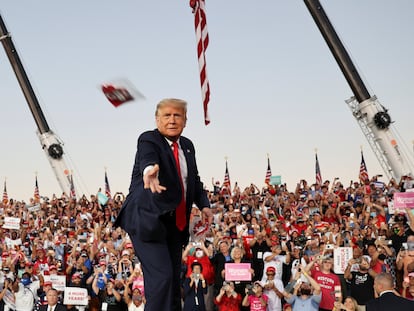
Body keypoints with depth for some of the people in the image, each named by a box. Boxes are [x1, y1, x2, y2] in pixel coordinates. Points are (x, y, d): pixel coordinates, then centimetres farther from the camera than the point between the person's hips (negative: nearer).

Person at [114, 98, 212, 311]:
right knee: (161, 276, -18)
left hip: (175, 223, 7)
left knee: (174, 279, 14)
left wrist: (204, 205, 3)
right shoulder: (148, 140, -10)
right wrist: (149, 170, -57)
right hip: (147, 220, -7)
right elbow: (147, 158, -34)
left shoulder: (187, 146, 11)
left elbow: (195, 180, 20)